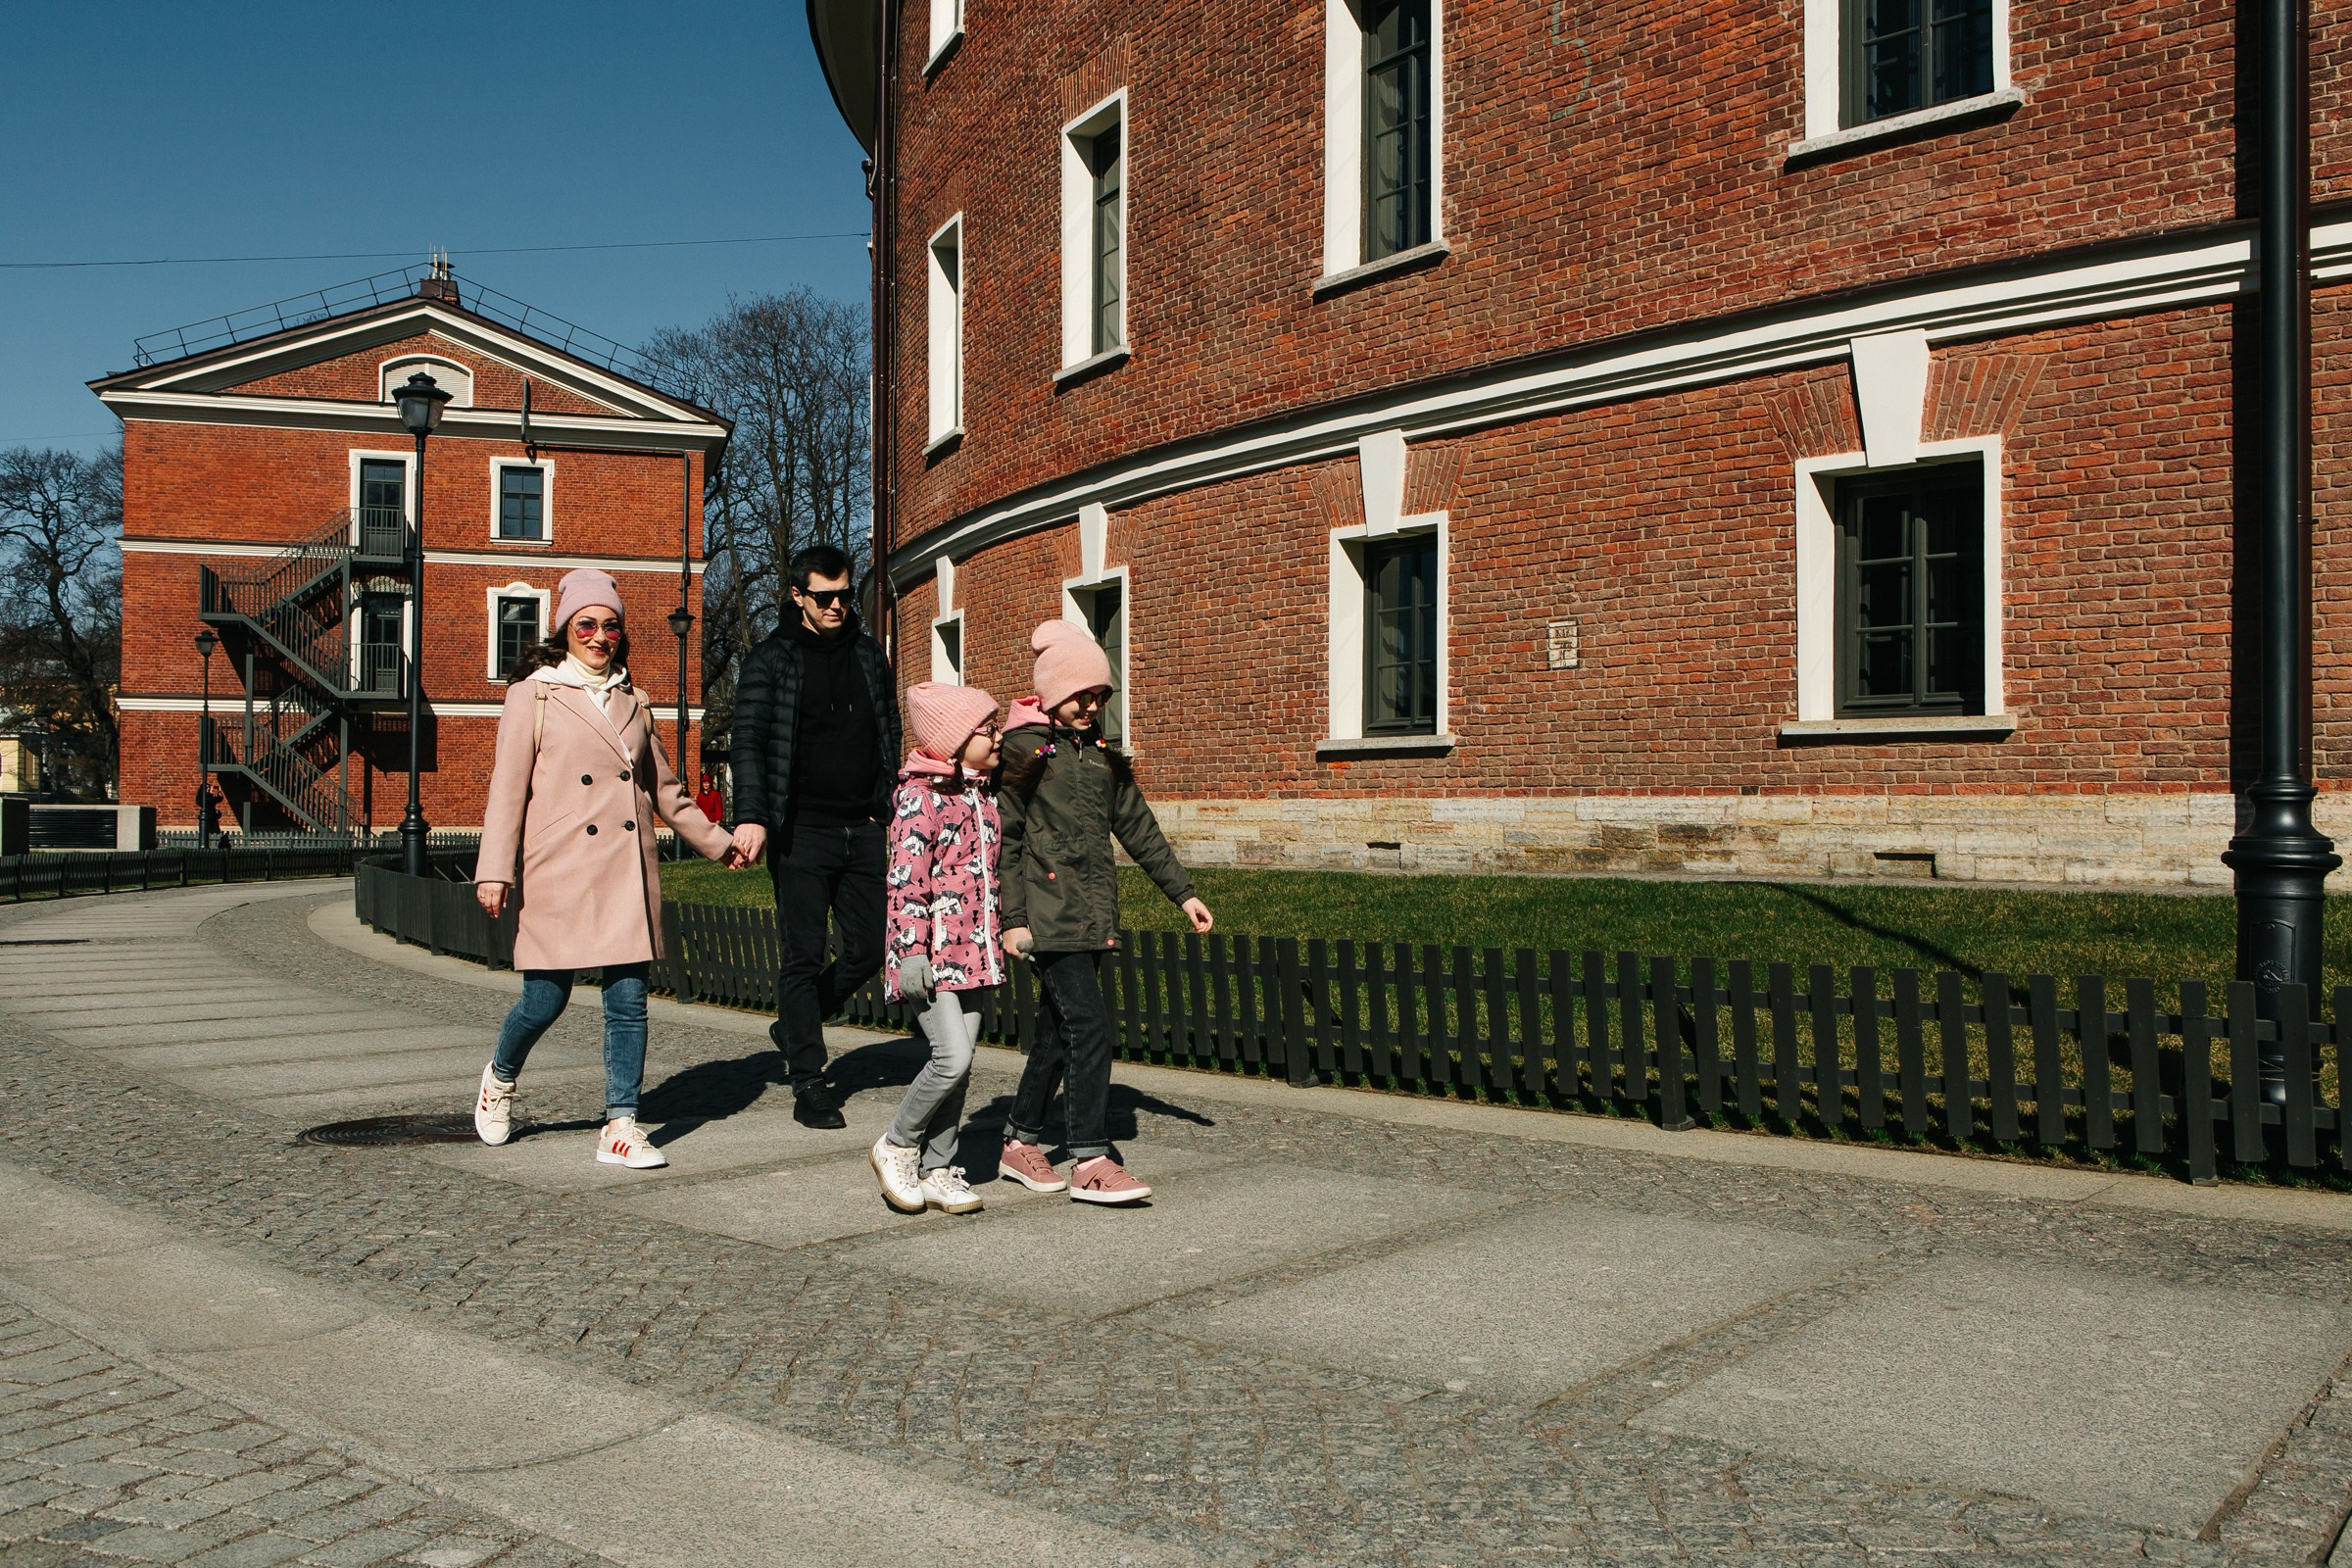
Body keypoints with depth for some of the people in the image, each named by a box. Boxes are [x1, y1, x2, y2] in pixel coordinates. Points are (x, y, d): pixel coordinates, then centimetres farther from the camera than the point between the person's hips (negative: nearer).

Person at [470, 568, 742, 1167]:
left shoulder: (630, 702, 16)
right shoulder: (534, 695, 2)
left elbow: (663, 789, 24)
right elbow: (508, 787, -3)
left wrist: (717, 842, 28)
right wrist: (495, 870, -10)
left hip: (627, 875, 4)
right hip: (560, 874, -4)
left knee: (629, 999, -2)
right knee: (546, 998, 0)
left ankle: (621, 1126, 4)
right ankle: (501, 1076, 31)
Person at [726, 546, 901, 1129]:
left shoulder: (869, 656, 13)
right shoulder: (770, 659, -2)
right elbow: (748, 743, -10)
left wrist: (889, 808, 11)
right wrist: (751, 816, -24)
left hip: (863, 831, 5)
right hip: (802, 834, -5)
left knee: (867, 950, 7)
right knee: (804, 958, -2)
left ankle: (794, 1027, 30)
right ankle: (807, 1082, 6)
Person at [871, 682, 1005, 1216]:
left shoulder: (985, 794, 13)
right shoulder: (921, 793, -10)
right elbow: (907, 877, -15)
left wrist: (1002, 938, 22)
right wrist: (911, 951, -19)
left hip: (973, 951, 8)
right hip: (934, 952, -8)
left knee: (960, 1063, 8)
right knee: (953, 1057, -14)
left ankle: (937, 1170, 18)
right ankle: (897, 1146, 7)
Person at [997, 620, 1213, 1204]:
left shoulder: (1101, 753, 16)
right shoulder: (1022, 749, -5)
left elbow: (1138, 826, 19)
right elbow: (1005, 837, -8)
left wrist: (1182, 892, 17)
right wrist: (1013, 918, -13)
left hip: (1093, 915, 7)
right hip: (1049, 915, -7)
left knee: (1058, 1032, 11)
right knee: (1089, 1026, -13)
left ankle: (1021, 1145, 23)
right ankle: (1091, 1162, -9)